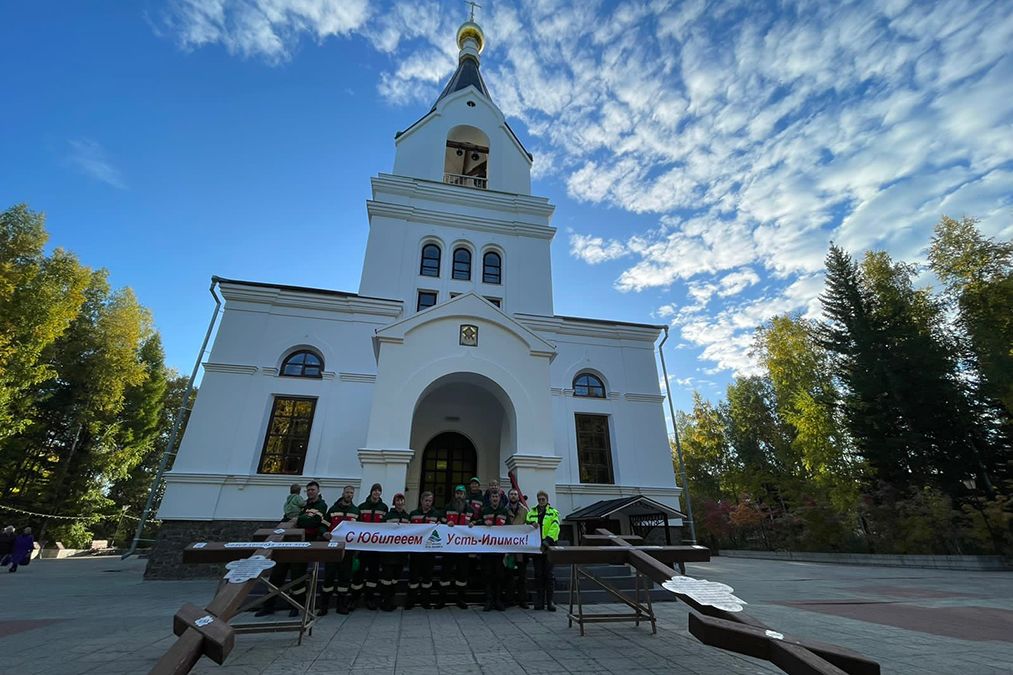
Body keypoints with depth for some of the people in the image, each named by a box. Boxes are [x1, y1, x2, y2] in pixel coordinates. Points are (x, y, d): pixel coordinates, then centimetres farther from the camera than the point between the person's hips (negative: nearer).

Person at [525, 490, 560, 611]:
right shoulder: (531, 513, 14)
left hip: (549, 547, -3)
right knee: (538, 575, 7)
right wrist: (531, 525, -13)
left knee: (548, 574, -2)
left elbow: (555, 528, -7)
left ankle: (550, 601, 7)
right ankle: (539, 601, 16)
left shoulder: (553, 512, 5)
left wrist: (547, 541, -19)